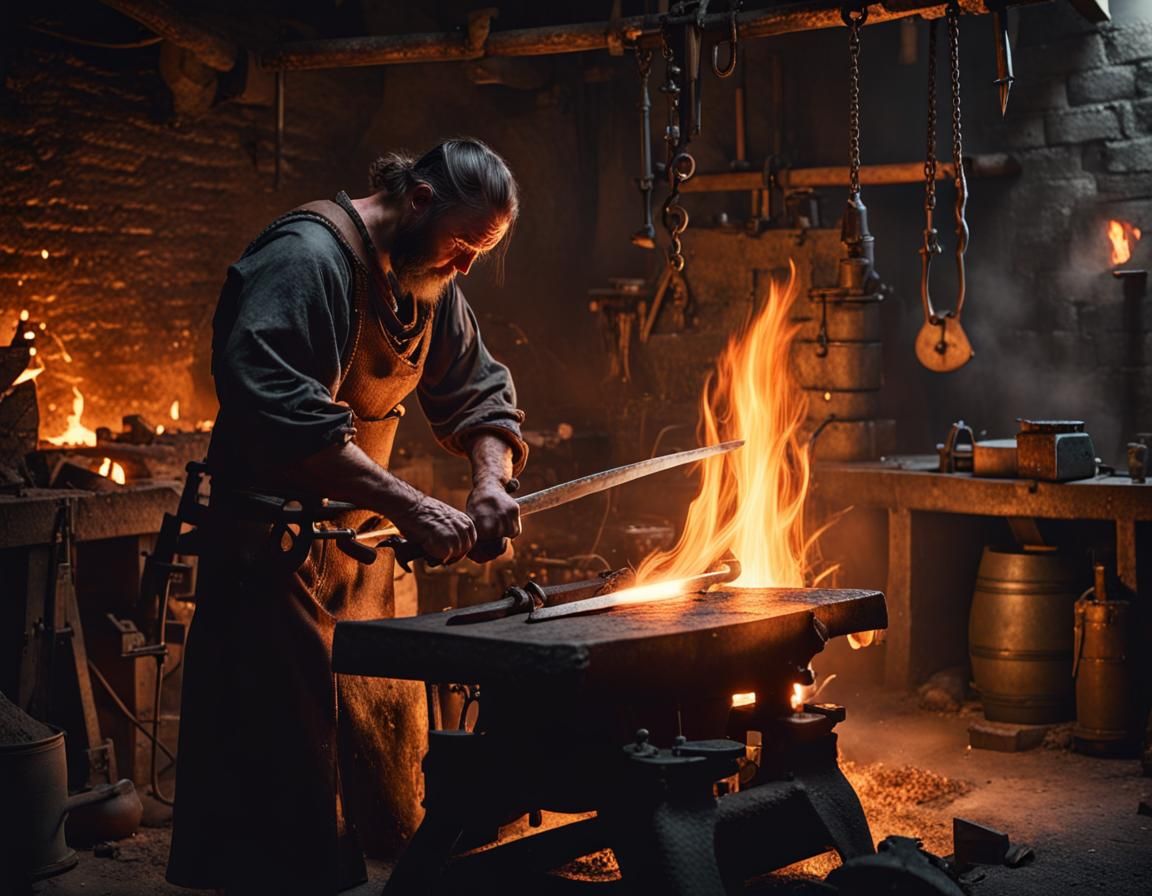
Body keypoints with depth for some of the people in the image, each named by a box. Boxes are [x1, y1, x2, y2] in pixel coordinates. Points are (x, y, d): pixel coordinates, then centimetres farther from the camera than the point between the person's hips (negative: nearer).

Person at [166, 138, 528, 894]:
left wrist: (491, 479, -2)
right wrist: (410, 507, -32)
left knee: (388, 769, 11)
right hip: (276, 549, -9)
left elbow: (477, 390, 20)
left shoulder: (429, 281, 11)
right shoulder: (307, 256, -18)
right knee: (290, 797, -6)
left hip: (361, 549, 9)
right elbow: (276, 409, -31)